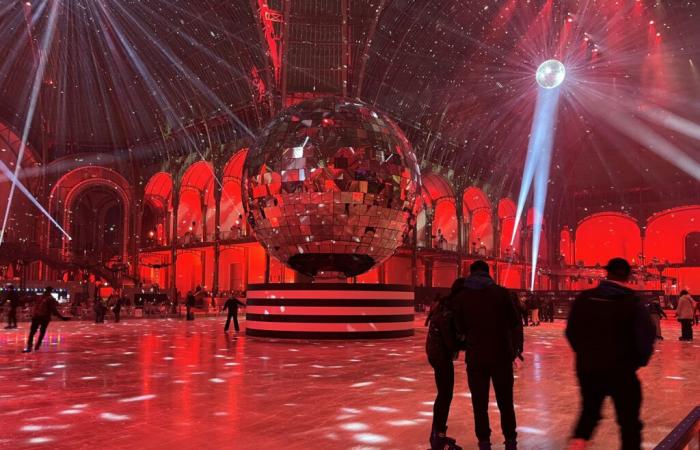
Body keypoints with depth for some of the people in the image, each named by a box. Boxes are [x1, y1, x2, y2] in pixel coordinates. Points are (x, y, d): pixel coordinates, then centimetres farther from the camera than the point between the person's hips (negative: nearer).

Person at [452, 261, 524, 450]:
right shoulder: (501, 292, -1)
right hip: (502, 356, 0)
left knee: (480, 404, 9)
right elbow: (515, 324, -2)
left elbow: (461, 329, 6)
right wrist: (517, 351, 5)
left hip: (476, 358, 0)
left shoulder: (460, 298, 1)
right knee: (505, 402, 13)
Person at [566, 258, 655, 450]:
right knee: (629, 420, 13)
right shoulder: (633, 303, -11)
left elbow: (571, 331, 2)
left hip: (587, 368, 3)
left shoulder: (584, 298, -3)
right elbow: (645, 338, -14)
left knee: (589, 410, 23)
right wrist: (638, 361, 5)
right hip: (621, 371, -3)